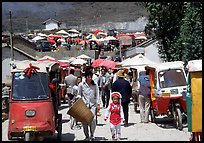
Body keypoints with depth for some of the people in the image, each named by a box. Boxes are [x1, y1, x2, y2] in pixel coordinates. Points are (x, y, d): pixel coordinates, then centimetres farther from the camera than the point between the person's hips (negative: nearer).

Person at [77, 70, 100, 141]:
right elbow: (79, 94, 12)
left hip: (93, 104, 0)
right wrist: (79, 98, -8)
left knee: (93, 119, -14)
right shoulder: (81, 85, 3)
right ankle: (87, 136, 15)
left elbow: (97, 95, 8)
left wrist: (98, 104, 1)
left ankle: (92, 135, 5)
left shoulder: (95, 85, 5)